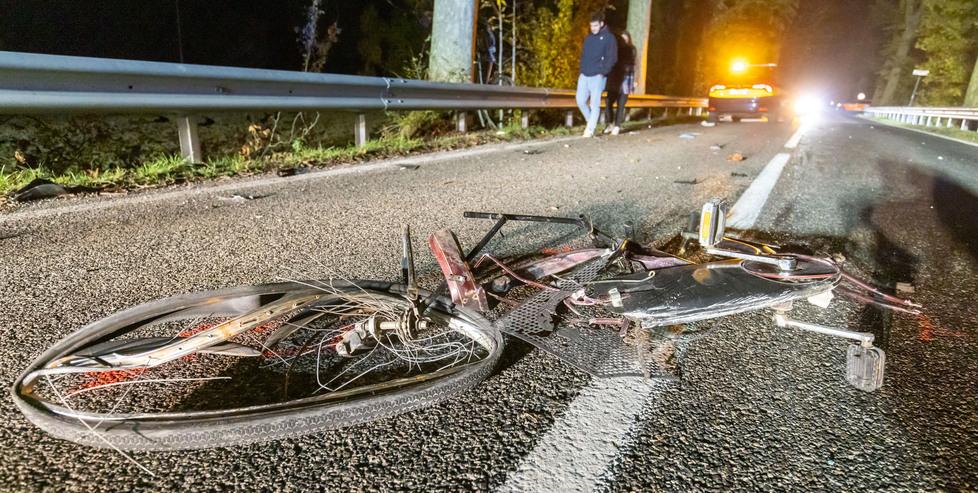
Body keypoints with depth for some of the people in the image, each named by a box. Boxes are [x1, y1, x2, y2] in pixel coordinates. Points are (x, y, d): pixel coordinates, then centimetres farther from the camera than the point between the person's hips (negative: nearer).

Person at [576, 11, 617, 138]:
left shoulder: (609, 38, -2)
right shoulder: (588, 38, 15)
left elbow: (612, 58, -7)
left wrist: (602, 72, -15)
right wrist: (582, 70, 9)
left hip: (597, 76, -6)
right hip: (584, 76, 6)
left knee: (594, 104, -5)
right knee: (581, 101, 3)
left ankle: (590, 130, 0)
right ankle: (591, 122, 23)